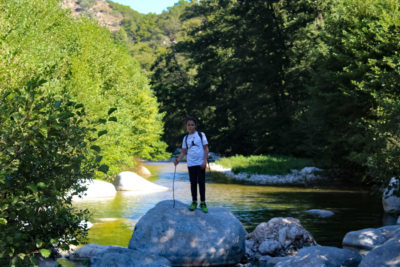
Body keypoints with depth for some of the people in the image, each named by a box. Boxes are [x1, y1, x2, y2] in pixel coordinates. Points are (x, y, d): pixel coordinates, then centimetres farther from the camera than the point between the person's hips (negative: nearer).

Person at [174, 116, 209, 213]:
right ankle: (194, 202, 16)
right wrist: (178, 160, -8)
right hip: (191, 164, 3)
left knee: (201, 182, -2)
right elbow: (183, 152, 9)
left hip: (200, 164, -3)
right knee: (193, 183, 7)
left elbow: (206, 148, -1)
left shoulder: (201, 135, 1)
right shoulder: (186, 138, 9)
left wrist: (205, 161, -12)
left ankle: (203, 203, 6)